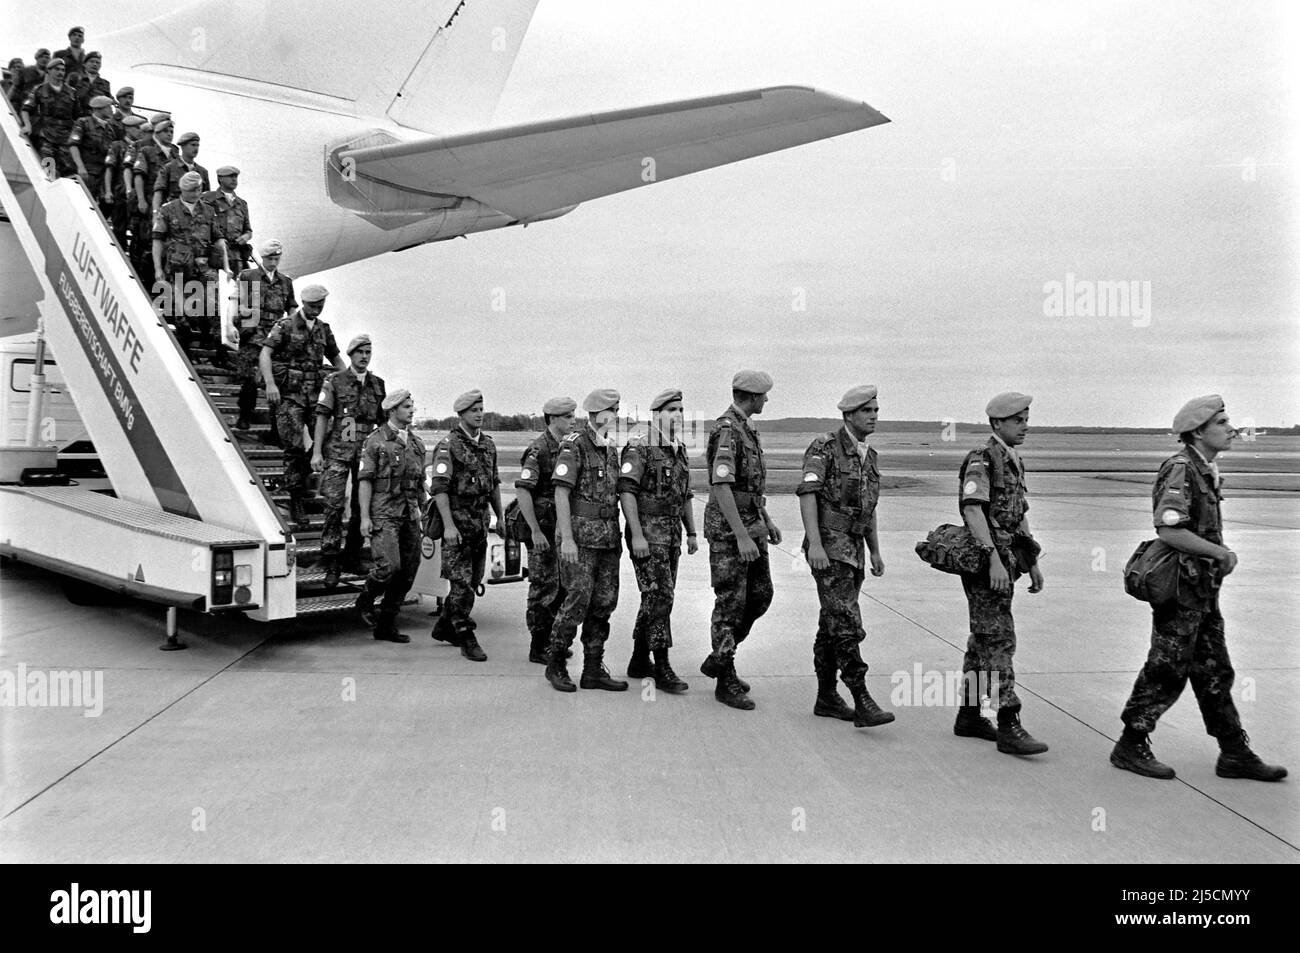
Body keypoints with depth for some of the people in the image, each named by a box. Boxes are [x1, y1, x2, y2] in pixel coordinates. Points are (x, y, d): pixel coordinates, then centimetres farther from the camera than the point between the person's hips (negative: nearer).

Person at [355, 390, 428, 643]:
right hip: (384, 514, -6)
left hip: (410, 515, 6)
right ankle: (365, 601, 11)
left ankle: (386, 626, 15)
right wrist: (364, 517, -12)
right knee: (389, 566, -18)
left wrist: (426, 500, 8)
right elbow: (365, 480, -6)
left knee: (407, 574, 5)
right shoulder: (376, 441, -3)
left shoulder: (416, 442, 15)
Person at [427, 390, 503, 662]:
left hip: (480, 521, 7)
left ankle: (444, 627, 27)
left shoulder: (488, 444, 12)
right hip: (457, 520, -7)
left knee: (473, 580, 12)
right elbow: (439, 487, -16)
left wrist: (500, 518, 17)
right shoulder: (448, 445, -10)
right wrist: (448, 525, -22)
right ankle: (466, 638, -1)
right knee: (462, 581, -7)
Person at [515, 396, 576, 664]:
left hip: (561, 528, 8)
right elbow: (522, 491, -20)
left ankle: (552, 641, 24)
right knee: (544, 587, -3)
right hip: (542, 528, -8)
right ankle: (538, 648, 6)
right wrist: (535, 531, -23)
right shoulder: (538, 450, -14)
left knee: (563, 585, 12)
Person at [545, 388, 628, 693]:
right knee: (577, 601, -8)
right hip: (580, 536, -7)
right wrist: (567, 539, -19)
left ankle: (593, 670, 14)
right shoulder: (574, 445, -9)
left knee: (604, 604, 7)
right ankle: (556, 665, 8)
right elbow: (561, 493, -14)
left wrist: (618, 536, 16)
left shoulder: (610, 449, 14)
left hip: (608, 538, 8)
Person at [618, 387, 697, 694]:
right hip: (648, 532, -8)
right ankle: (662, 669, -7)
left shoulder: (680, 452, 15)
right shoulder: (639, 450, -9)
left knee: (657, 598, 11)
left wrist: (692, 533, 17)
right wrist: (637, 535, -21)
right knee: (659, 597, -12)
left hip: (672, 534, 8)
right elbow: (627, 492, -15)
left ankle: (639, 661, 21)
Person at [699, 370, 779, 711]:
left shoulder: (746, 429, 14)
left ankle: (719, 659, 25)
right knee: (731, 604, -3)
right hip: (728, 530, -9)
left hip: (751, 526, 9)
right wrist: (742, 536, -27)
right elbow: (721, 487, -24)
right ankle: (726, 682, 7)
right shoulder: (726, 431, -17)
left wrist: (767, 520, 21)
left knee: (760, 596, 12)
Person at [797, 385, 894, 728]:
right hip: (828, 547, -8)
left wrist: (875, 552, 19)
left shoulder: (869, 456, 15)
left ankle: (826, 698, 18)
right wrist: (815, 543, -27)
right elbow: (807, 493, -18)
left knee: (833, 624, 12)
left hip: (854, 550, 8)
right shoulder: (824, 447, -9)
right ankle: (862, 702, -16)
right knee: (846, 622, -14)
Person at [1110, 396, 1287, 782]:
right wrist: (1222, 552, -18)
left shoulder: (1207, 471, 14)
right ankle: (1131, 746, 9)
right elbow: (1168, 531, -25)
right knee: (1167, 672, -2)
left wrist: (1220, 556, 10)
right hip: (1181, 588, -9)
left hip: (1203, 589, 9)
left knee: (1214, 673, 12)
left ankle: (1235, 753, 19)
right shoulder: (1180, 469, -16)